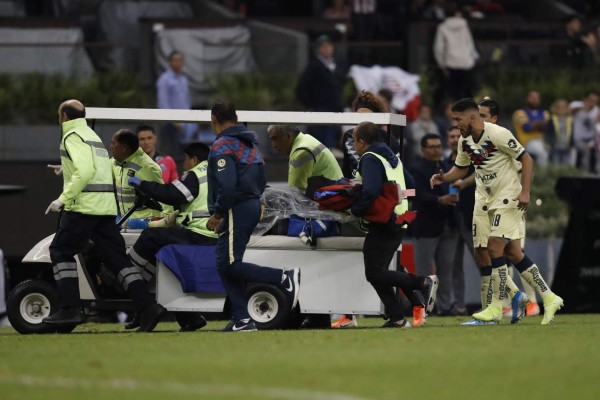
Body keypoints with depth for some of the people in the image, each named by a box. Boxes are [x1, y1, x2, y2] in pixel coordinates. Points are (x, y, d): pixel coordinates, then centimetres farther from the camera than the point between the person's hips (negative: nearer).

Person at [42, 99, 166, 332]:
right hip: (106, 207, 8)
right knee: (117, 257, 5)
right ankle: (148, 307, -6)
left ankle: (70, 309, -6)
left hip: (83, 207, -8)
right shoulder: (93, 136, 23)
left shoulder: (72, 137, -6)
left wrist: (63, 199, -19)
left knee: (61, 251, 2)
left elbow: (85, 171, -20)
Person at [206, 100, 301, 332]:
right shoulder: (250, 143, 17)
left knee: (229, 265, -11)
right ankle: (242, 320, 7)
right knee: (225, 265, 10)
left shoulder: (222, 146, -12)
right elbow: (261, 182, 20)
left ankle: (285, 278, -18)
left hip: (236, 209, -10)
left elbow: (227, 186, -24)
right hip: (253, 206, 10)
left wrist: (217, 214, -14)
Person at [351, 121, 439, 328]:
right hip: (399, 221, 10)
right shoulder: (392, 158, 20)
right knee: (378, 273, 12)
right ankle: (397, 318, 6)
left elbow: (370, 192, -25)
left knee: (375, 273, -9)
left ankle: (424, 282, -15)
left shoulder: (370, 159, -11)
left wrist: (354, 210, -14)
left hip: (383, 224, -10)